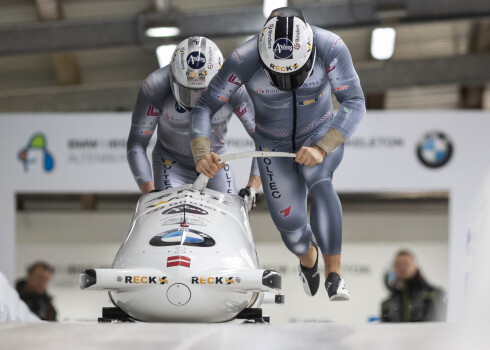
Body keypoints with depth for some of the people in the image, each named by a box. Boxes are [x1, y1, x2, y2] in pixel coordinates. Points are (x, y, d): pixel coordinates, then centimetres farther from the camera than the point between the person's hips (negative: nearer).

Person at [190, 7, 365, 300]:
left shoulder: (331, 48, -30)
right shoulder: (245, 60, -30)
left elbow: (355, 103, -26)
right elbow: (205, 107, -21)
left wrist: (322, 148, -39)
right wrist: (202, 154, -38)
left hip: (321, 133, -1)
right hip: (274, 143, 1)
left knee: (318, 180, -32)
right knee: (289, 221, -3)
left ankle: (334, 275, -29)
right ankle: (308, 257, 37)